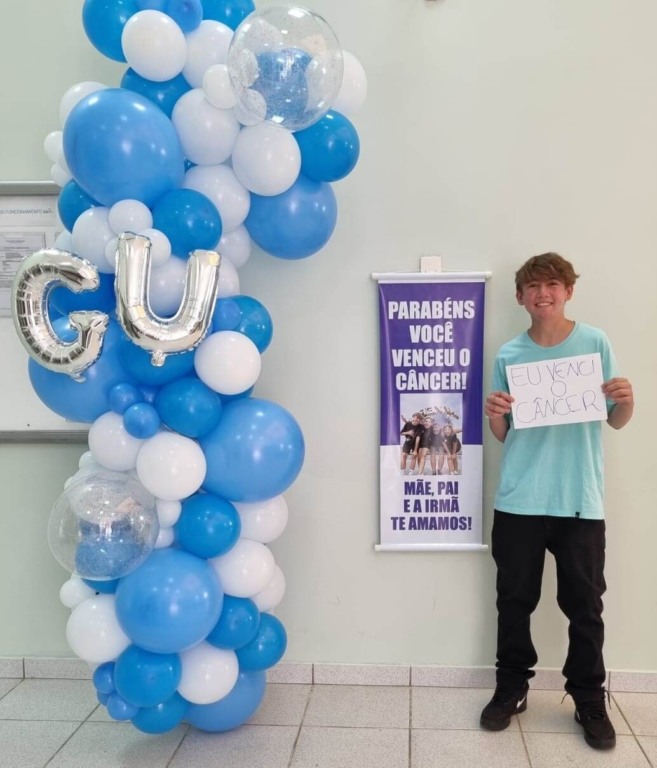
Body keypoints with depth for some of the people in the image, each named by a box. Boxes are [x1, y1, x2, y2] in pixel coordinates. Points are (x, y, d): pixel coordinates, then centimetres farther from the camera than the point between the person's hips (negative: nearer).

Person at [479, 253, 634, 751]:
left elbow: (616, 422, 5)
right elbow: (502, 435, 8)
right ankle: (512, 688, 27)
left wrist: (627, 401, -17)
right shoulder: (509, 354, 4)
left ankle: (590, 700, 25)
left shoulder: (595, 343, 0)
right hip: (519, 500, 1)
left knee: (585, 605, 8)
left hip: (580, 501, -1)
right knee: (515, 600, 10)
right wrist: (494, 415, -13)